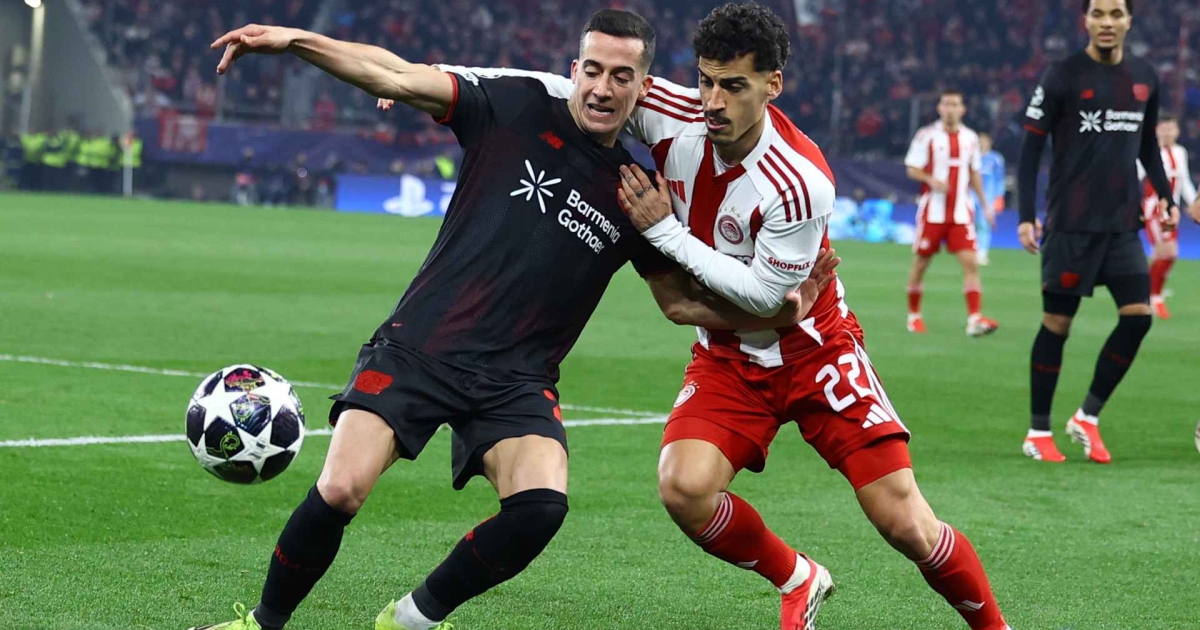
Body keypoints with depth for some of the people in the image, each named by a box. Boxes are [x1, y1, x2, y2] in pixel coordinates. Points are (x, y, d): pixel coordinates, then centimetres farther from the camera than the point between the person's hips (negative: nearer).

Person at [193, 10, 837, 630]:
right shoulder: (515, 110, 2)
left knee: (540, 506, -26)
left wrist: (780, 313, 6)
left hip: (516, 382, 2)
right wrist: (292, 39, -14)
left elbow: (682, 301, 19)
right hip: (416, 348, -2)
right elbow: (394, 76, -4)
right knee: (338, 494, -21)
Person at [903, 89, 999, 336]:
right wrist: (931, 180, -22)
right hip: (932, 211, -3)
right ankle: (913, 315, 21)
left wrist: (985, 205, 16)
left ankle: (974, 318, -17)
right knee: (920, 263, 5)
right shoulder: (927, 135, -3)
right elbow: (912, 169, -3)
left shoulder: (970, 138, 9)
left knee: (971, 263, -11)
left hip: (961, 212, 3)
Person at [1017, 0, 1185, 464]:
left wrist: (1165, 196, 10)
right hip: (1071, 224, -5)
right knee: (1057, 323, 1)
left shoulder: (1145, 78, 8)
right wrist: (1026, 216, -11)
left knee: (1138, 316, -5)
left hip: (1123, 225, 5)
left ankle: (1087, 417, 9)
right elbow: (1031, 148, -4)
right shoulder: (1062, 77, -6)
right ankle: (1038, 433, 12)